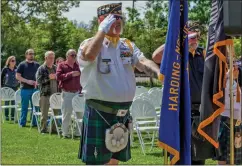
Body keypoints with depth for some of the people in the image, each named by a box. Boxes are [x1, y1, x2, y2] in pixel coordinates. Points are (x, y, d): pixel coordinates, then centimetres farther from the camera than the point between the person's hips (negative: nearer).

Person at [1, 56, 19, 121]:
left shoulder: (16, 69, 2)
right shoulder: (5, 69, -5)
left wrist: (18, 84, 4)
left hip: (15, 88, 2)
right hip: (7, 88, -2)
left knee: (13, 103, 5)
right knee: (7, 102, 4)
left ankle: (12, 116, 12)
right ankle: (6, 116, 10)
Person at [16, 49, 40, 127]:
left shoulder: (37, 65, 11)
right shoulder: (22, 65, 1)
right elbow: (17, 76, -4)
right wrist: (27, 81, -14)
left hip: (35, 88, 3)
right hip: (25, 89, -3)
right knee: (24, 107, 2)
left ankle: (34, 122, 12)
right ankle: (22, 123, 10)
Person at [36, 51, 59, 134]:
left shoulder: (55, 68, 13)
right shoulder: (41, 69, -1)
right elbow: (38, 80, -10)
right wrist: (48, 78, -16)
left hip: (55, 93, 5)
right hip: (45, 93, -5)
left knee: (56, 112, 7)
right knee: (44, 113, 1)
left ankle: (54, 128, 18)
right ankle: (43, 129, 10)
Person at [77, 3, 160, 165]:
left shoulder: (129, 45, 12)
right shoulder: (90, 43, -4)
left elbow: (144, 62, -4)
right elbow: (89, 55, -29)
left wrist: (159, 73, -25)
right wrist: (103, 30, -17)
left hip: (123, 113, 6)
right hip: (99, 113, -6)